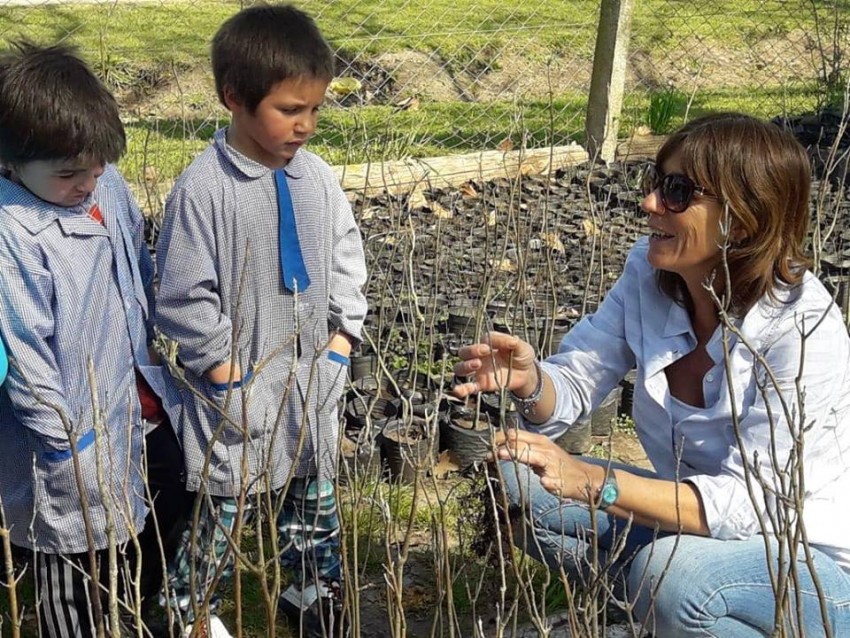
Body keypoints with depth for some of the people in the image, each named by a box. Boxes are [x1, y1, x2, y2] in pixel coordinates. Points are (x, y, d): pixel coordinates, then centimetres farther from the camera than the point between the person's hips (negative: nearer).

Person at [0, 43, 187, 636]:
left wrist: (153, 335, 19)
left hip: (144, 404, 8)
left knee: (165, 517, 29)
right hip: (79, 437, -8)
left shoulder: (108, 186, -6)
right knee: (78, 566, 12)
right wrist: (66, 442, -20)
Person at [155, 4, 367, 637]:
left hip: (312, 377, 5)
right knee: (223, 505, 9)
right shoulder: (202, 189, -18)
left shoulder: (318, 177, -2)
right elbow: (184, 297, -15)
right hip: (240, 384, -5)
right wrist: (224, 368, -14)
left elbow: (346, 260, 9)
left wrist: (342, 336, 3)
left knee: (313, 493, 22)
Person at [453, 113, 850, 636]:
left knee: (674, 573, -36)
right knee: (524, 479, -10)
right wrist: (531, 382, -29)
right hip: (701, 511, 6)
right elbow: (574, 383, -5)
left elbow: (751, 499, -30)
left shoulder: (801, 328, -26)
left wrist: (594, 483, -41)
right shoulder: (650, 271, -9)